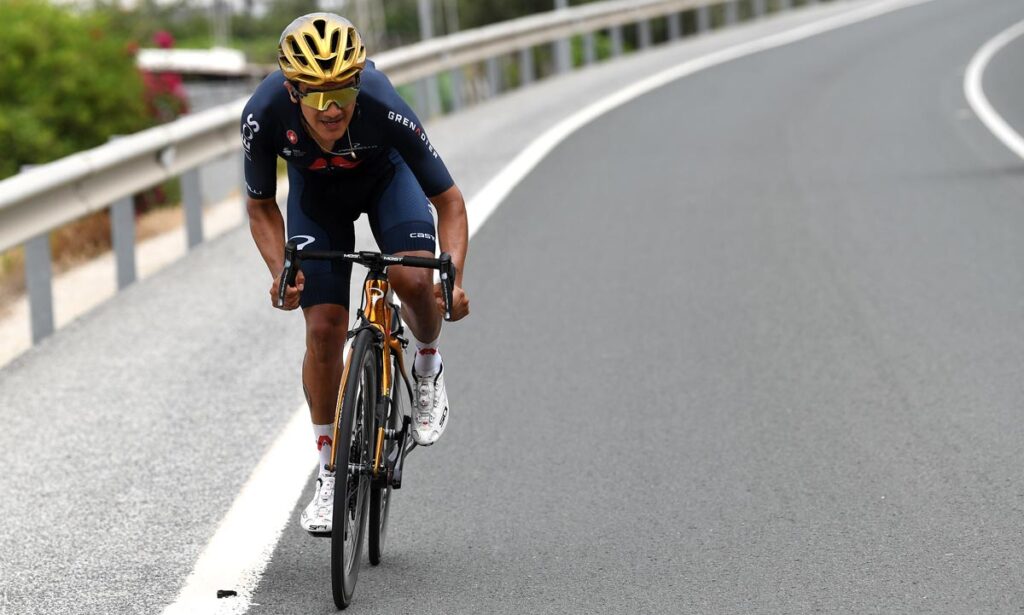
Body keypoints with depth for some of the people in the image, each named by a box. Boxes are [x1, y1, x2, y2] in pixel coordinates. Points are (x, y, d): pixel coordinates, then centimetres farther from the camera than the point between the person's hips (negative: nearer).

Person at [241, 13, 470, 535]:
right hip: (316, 191, 1)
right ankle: (330, 473, 8)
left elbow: (449, 201, -27)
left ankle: (427, 368, 6)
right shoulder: (265, 114, -35)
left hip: (384, 175, -1)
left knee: (413, 280, -28)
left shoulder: (383, 107, -39)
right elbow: (260, 206, -15)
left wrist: (454, 278, -41)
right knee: (324, 329, -8)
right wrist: (280, 272, -30)